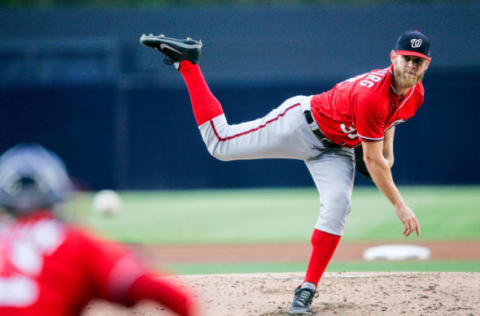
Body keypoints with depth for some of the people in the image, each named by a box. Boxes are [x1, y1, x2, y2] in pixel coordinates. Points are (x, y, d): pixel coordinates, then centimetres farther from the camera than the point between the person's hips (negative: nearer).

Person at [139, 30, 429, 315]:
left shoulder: (416, 95, -8)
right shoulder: (373, 95, -34)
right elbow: (372, 160, -29)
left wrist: (387, 152, 5)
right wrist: (400, 206, -26)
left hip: (336, 150, 7)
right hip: (304, 123, -7)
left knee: (337, 207, -17)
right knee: (220, 143, -8)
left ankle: (307, 290, -8)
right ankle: (187, 61, 2)